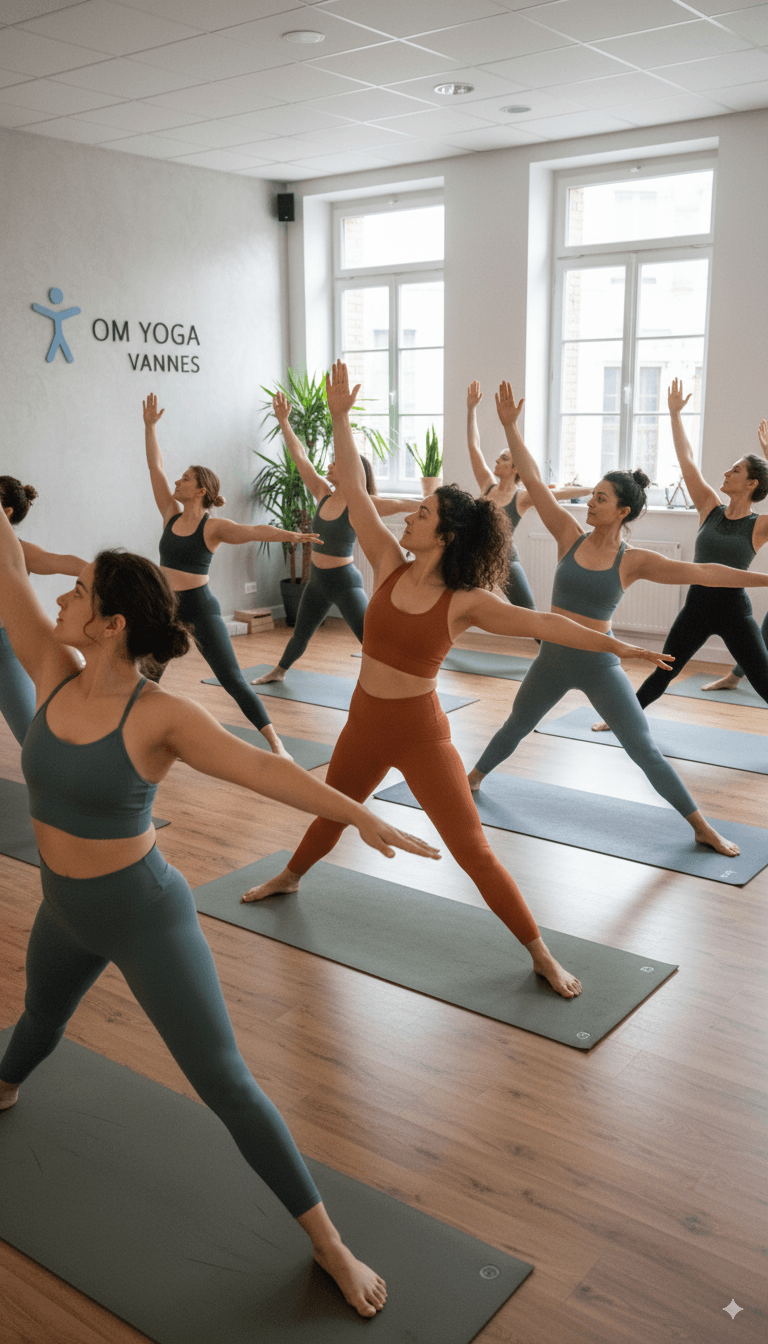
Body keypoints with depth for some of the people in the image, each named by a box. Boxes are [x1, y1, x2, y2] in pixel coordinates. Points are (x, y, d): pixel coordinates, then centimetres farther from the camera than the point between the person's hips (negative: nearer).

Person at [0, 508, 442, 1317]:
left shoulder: (159, 717, -24)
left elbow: (261, 768, -33)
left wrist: (360, 816, -44)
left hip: (146, 916, -6)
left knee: (224, 1083, -3)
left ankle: (329, 1244, 10)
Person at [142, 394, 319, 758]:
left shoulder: (213, 527, -10)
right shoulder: (171, 515, 6)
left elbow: (253, 531, -25)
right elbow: (155, 466, 9)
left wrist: (290, 535, -40)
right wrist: (150, 425, 10)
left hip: (199, 609, -6)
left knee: (233, 680, -10)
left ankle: (276, 744, -8)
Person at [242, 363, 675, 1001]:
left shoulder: (466, 602, -15)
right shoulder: (390, 566, -5)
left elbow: (541, 622, -19)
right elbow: (354, 490, -6)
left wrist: (615, 644, -26)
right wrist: (340, 416, -8)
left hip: (421, 733, -4)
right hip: (364, 722, 5)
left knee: (472, 848, -2)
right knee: (331, 810, 28)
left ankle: (541, 951, 10)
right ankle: (290, 877, 57)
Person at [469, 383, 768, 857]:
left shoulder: (634, 561, -11)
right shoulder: (571, 536, -6)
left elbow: (704, 573, -14)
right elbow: (533, 480, -7)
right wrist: (510, 426, -10)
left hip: (600, 663, -2)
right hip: (553, 658, 3)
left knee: (644, 748, 1)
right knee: (516, 727, 21)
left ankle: (702, 827, 12)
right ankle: (475, 777, 47)